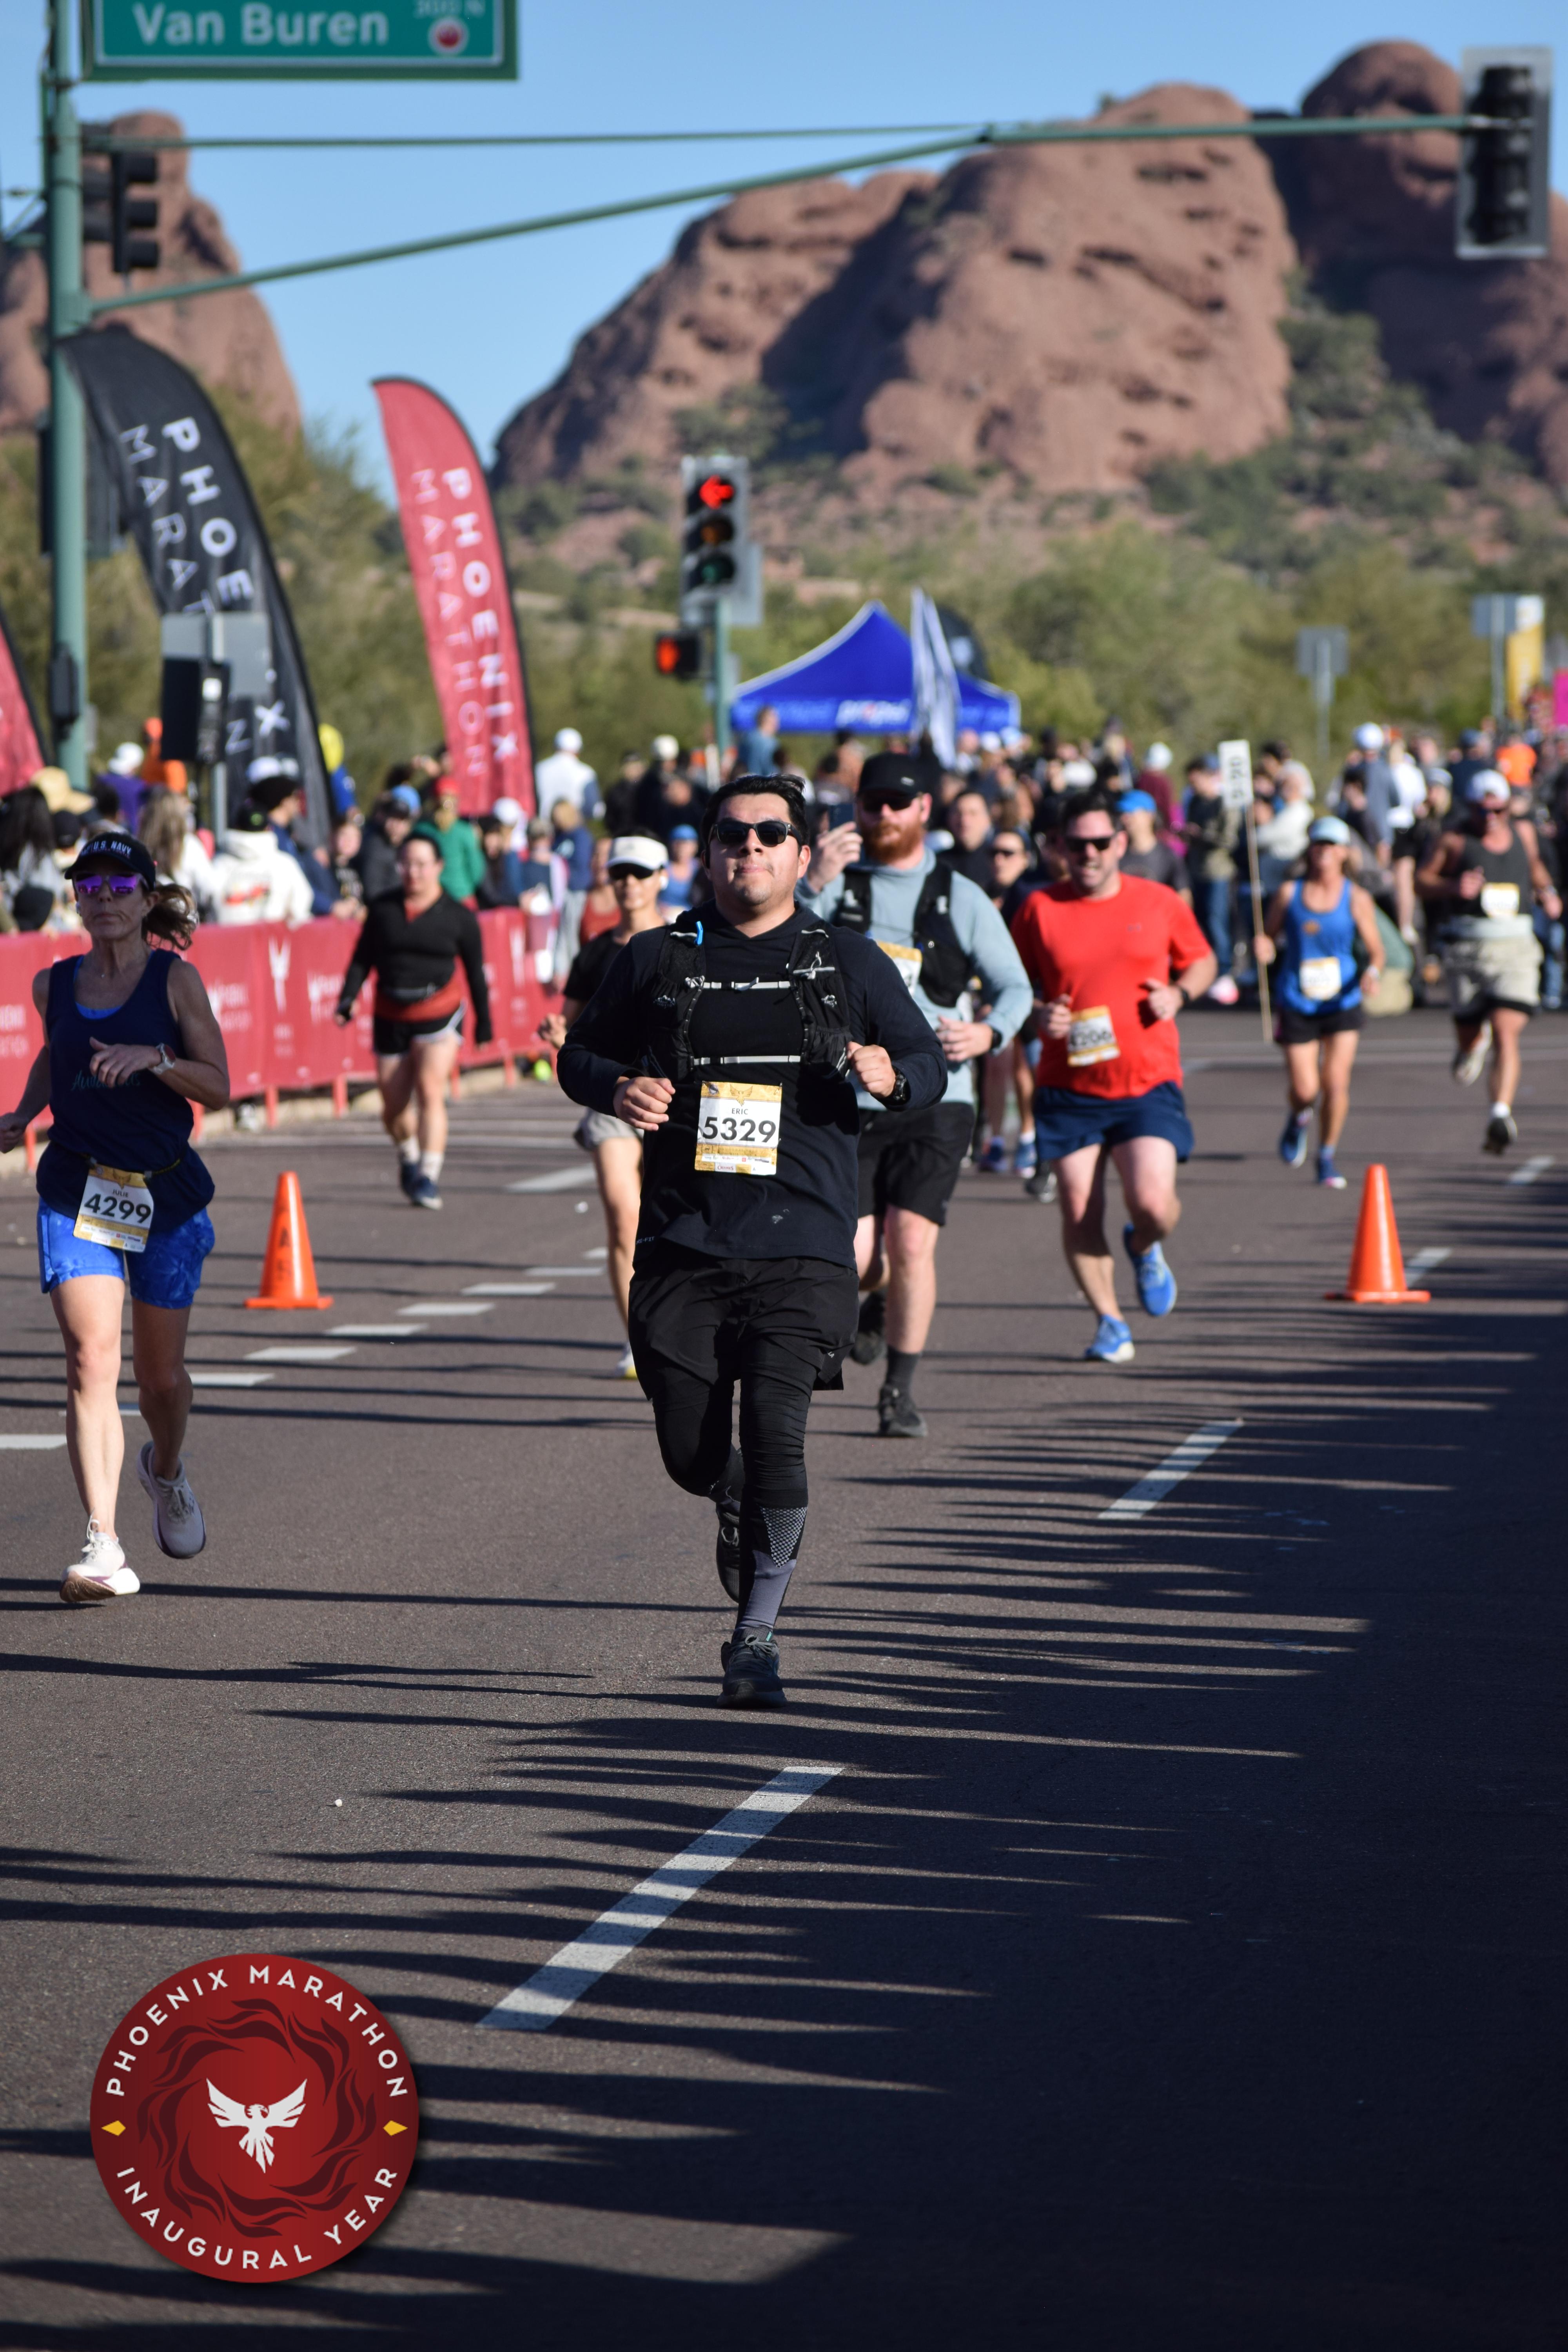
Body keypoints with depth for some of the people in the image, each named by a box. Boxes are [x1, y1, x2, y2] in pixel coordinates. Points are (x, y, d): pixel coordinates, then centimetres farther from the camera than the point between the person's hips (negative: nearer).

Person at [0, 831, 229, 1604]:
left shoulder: (175, 980, -4)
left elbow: (218, 1086, -7)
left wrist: (154, 1058, -23)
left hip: (166, 1193, -1)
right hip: (76, 1193, 1)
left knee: (160, 1374, 11)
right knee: (90, 1361, -16)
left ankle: (166, 1471, 46)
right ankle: (104, 1547, -21)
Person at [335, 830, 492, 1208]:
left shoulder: (458, 917, -1)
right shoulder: (383, 910, 3)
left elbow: (475, 972, 6)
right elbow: (362, 959, 7)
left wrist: (484, 1022, 8)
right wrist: (347, 999, -8)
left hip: (439, 1017, -3)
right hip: (390, 1018, 3)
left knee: (430, 1089, -21)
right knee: (394, 1106, 7)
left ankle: (429, 1177, -21)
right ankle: (409, 1156, 39)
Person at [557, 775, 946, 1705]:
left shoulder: (849, 964, 8)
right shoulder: (658, 960, 8)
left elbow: (930, 1063, 15)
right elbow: (583, 1052, 18)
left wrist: (890, 1076, -9)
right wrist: (617, 1088, -5)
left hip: (803, 1249, -2)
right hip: (683, 1242, 2)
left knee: (775, 1427, -17)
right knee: (691, 1450, 3)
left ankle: (757, 1629, -3)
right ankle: (742, 1510, 41)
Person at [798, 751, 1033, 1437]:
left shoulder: (961, 898, 7)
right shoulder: (835, 883, 6)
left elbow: (1014, 986, 10)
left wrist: (989, 1033, -11)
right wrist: (812, 887, -22)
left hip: (934, 1101, 0)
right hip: (846, 1098, 0)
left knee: (911, 1243, -12)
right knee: (852, 1258, -6)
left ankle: (900, 1394, 1)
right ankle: (880, 1297, 31)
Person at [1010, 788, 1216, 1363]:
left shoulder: (1160, 904, 4)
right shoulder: (1040, 910, 2)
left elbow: (1201, 962, 18)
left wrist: (1178, 995, -3)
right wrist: (1037, 1015, -10)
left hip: (1147, 1083, -1)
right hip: (1068, 1089, 1)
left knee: (1152, 1202, -16)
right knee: (1079, 1214, -3)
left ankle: (1146, 1249, 22)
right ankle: (1110, 1323, 16)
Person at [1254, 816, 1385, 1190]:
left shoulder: (1356, 899, -1)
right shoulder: (1289, 894, 0)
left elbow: (1376, 950, 1)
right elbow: (1270, 938, 7)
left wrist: (1373, 973, -20)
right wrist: (1263, 948, -16)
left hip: (1342, 1004, 0)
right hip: (1296, 1004, 0)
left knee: (1336, 1083, -9)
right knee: (1305, 1089, -5)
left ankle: (1327, 1159, 10)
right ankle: (1299, 1118, 34)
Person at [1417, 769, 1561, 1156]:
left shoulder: (1523, 832, 11)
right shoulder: (1455, 841, 0)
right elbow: (1423, 880, 2)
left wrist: (1546, 893, 12)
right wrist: (1453, 887, -17)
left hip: (1516, 948, 1)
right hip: (1467, 946, -1)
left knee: (1507, 1034, -15)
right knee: (1467, 1035, 9)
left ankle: (1501, 1115, -26)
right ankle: (1474, 1044, 49)